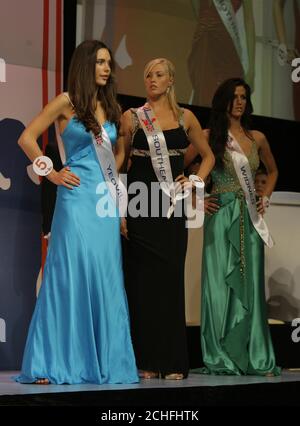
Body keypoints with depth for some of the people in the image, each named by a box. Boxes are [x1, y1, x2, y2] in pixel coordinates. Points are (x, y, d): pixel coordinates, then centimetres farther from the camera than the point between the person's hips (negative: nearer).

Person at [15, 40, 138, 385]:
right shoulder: (67, 102, -1)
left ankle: (104, 360, 11)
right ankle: (52, 364, -2)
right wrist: (52, 174, -5)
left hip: (106, 201, 6)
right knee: (70, 276, -7)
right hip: (77, 199, -6)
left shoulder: (111, 107, 16)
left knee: (106, 280, 4)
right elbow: (26, 139, -2)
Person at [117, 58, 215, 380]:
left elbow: (208, 155, 21)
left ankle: (172, 361, 8)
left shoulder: (185, 118, 10)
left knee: (171, 278, 2)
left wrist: (196, 179, 3)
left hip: (171, 206, 2)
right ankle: (145, 361, 4)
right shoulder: (131, 117, 5)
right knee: (142, 279, -2)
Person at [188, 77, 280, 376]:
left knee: (250, 283, 3)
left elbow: (272, 171, 27)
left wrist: (265, 198, 13)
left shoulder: (257, 138, 11)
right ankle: (221, 358, 2)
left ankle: (255, 357, 8)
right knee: (221, 283, -3)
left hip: (249, 218, 3)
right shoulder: (210, 136, 1)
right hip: (221, 216, -3)